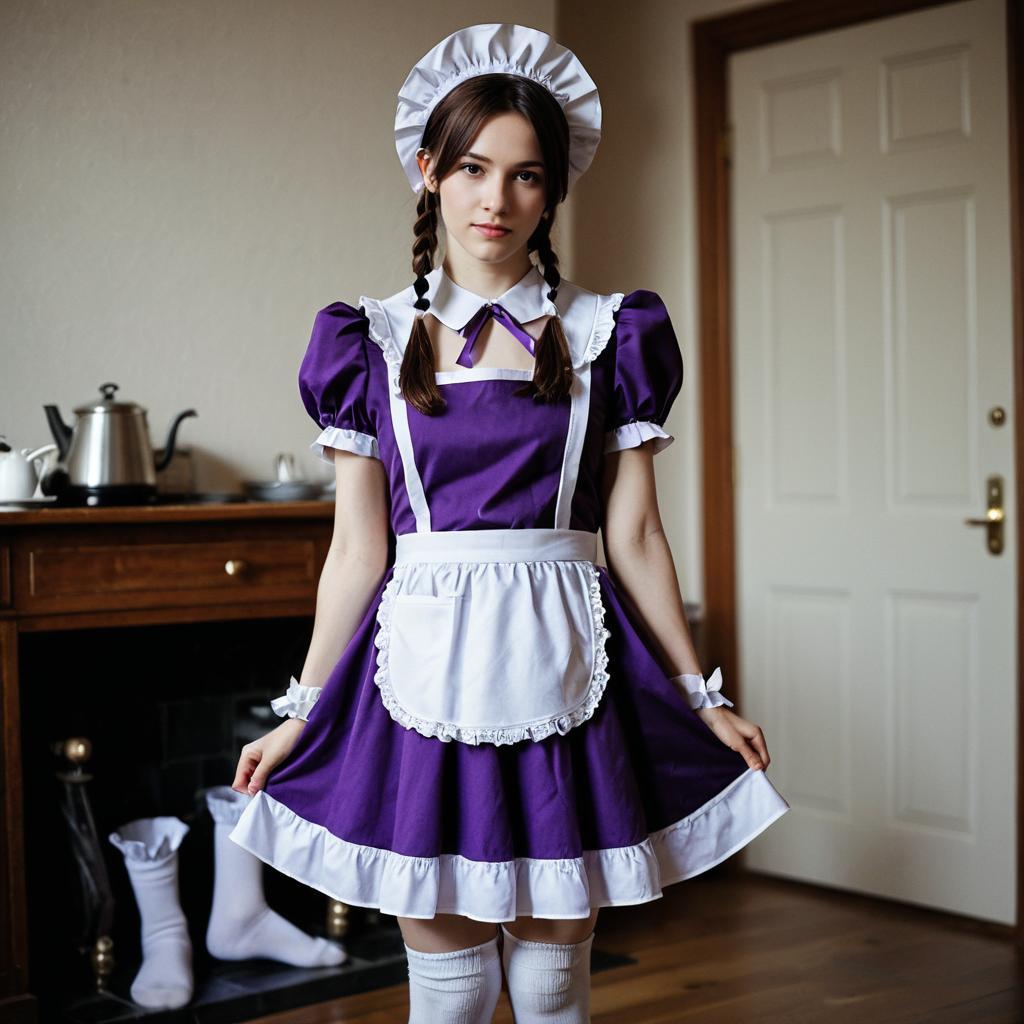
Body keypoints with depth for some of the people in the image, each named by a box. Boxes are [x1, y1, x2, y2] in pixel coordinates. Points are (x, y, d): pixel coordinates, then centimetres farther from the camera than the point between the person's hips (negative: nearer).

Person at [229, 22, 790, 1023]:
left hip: (561, 677, 0)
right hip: (427, 670, 0)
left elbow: (634, 536, 7)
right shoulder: (374, 340, 5)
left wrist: (703, 698, 8)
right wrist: (302, 714, 7)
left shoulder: (607, 335, 4)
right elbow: (357, 549, 7)